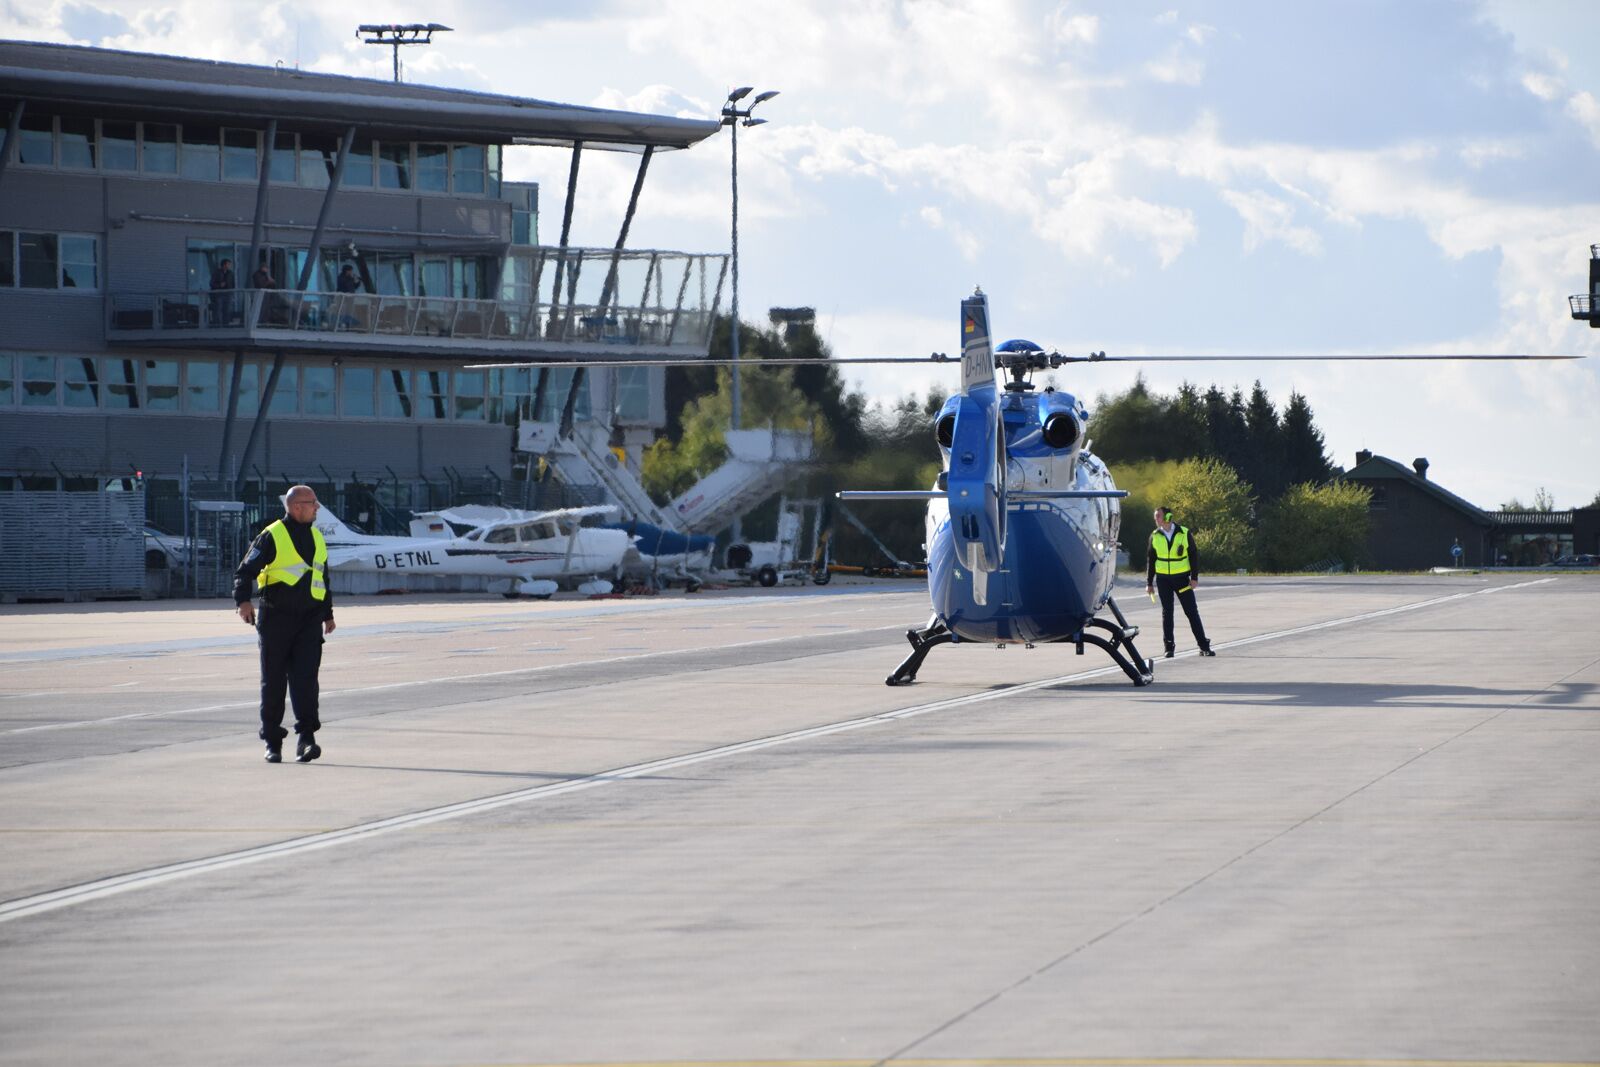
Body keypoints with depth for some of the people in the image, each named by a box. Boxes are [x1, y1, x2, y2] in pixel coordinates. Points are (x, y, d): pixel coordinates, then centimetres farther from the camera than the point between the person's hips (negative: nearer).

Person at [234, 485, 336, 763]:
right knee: (273, 681, 3)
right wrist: (243, 600, -23)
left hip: (309, 621, 4)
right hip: (276, 619, -4)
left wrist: (328, 614, 30)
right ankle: (272, 742, 11)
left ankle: (306, 739, -16)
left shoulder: (317, 539, 16)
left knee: (305, 677, -10)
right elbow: (246, 571, -8)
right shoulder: (272, 537, -4)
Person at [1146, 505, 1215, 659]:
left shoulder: (1184, 533, -4)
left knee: (1192, 611, -1)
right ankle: (1169, 647, 8)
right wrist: (1149, 583, 7)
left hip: (1182, 577, -2)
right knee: (1167, 613, 2)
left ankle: (1204, 646, 3)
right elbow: (1150, 560, 8)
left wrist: (1194, 577, -7)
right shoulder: (1155, 536, 3)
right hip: (1163, 579, 2)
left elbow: (1194, 556, 0)